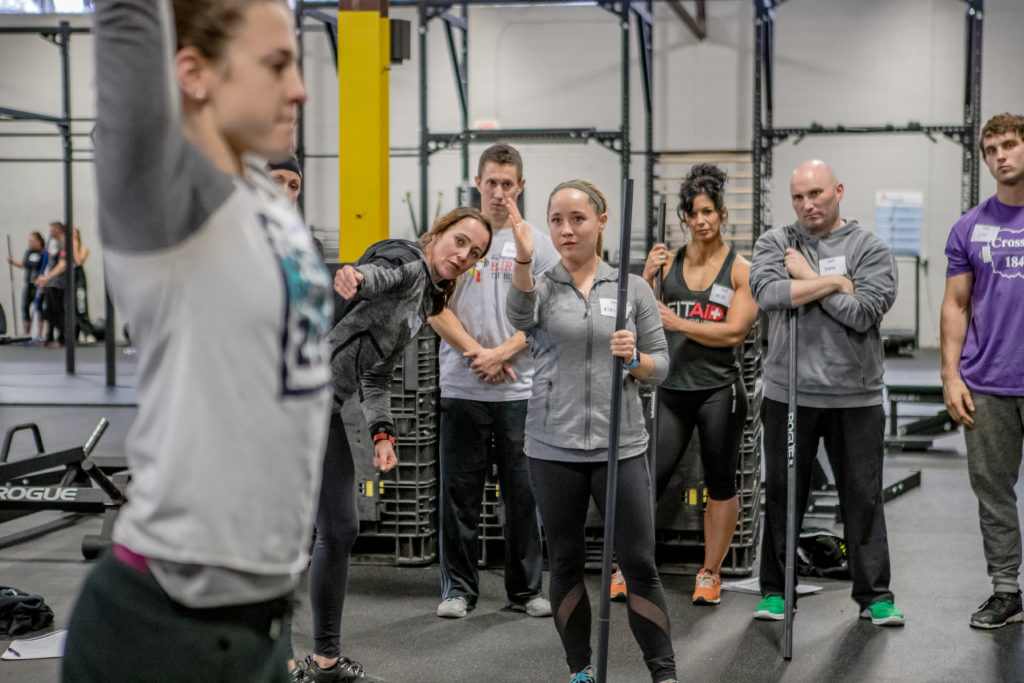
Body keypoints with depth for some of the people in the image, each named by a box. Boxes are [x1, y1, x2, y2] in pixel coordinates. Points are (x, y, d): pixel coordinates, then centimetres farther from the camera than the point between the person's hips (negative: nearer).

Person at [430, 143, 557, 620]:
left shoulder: (537, 244, 7)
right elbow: (437, 310, 0)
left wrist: (501, 354, -11)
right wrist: (478, 354, -10)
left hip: (521, 389, 0)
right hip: (461, 388, 0)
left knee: (524, 492, 4)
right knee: (460, 492, 4)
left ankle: (526, 589, 15)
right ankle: (458, 589, 14)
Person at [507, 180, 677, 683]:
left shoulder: (633, 288, 4)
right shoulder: (539, 286, 2)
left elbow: (659, 366, 7)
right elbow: (520, 315, -23)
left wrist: (634, 358, -16)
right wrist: (523, 261, -41)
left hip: (620, 447, 0)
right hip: (553, 449, 1)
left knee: (640, 565, 1)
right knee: (565, 564, 10)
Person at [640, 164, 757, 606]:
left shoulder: (741, 269, -1)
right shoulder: (667, 262, 7)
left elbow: (734, 332, -11)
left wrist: (677, 323, -15)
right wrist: (646, 278, -8)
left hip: (719, 389, -2)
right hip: (673, 387, 2)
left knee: (720, 484, 7)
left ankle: (710, 574, 20)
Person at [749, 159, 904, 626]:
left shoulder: (870, 249, 0)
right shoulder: (775, 244, 4)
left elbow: (863, 313, -15)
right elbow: (768, 292, -16)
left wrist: (808, 278, -10)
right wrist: (836, 282, -14)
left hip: (856, 396, -1)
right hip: (788, 393, 1)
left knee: (864, 496, 5)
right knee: (782, 495, 10)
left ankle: (875, 596, 15)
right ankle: (775, 591, 22)